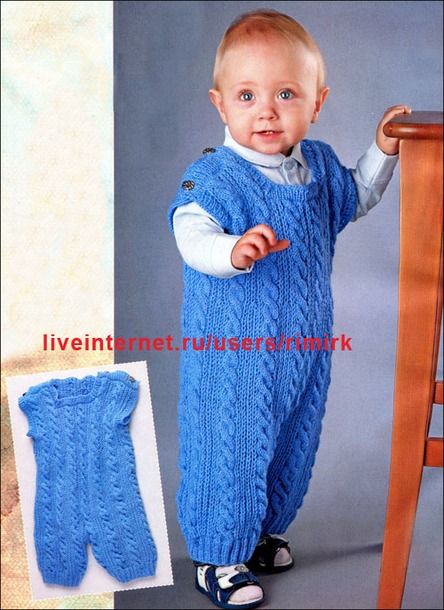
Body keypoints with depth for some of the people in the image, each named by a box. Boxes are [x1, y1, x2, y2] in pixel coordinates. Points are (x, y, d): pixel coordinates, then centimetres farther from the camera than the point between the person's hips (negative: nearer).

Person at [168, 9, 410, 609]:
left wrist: (383, 152, 8)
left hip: (304, 350, 7)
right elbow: (191, 233, -35)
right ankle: (218, 556, 27)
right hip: (231, 356, -7)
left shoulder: (319, 165, 2)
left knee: (292, 444, 21)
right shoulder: (213, 176, -19)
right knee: (231, 449, 5)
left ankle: (262, 530, 46)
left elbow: (353, 198, 22)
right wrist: (234, 251, -55)